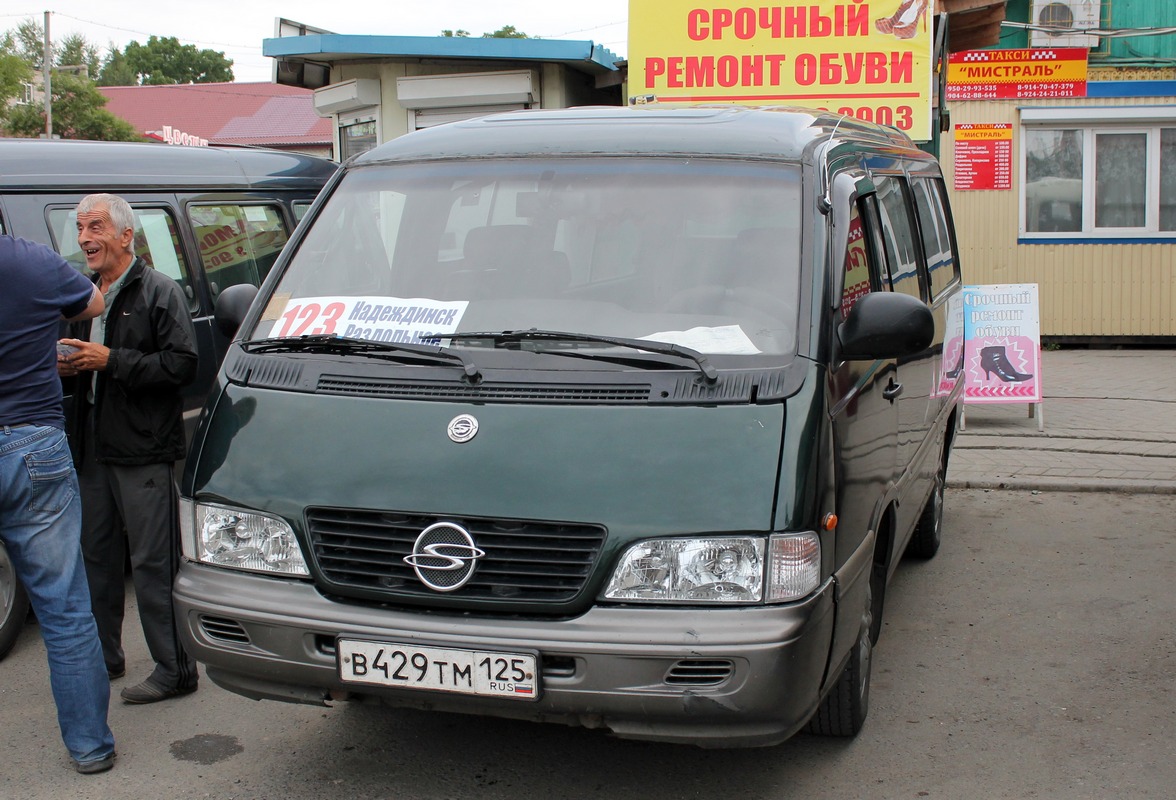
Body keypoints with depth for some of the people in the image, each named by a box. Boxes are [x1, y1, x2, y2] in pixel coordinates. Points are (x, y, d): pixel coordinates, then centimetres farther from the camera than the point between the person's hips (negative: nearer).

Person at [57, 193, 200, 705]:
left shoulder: (159, 292, -7)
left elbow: (182, 365, -16)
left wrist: (110, 360, -19)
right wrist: (67, 366, 5)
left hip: (144, 451, -8)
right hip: (94, 449, 8)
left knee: (153, 565, -5)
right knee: (97, 557, 15)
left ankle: (175, 670, 2)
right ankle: (104, 657, 29)